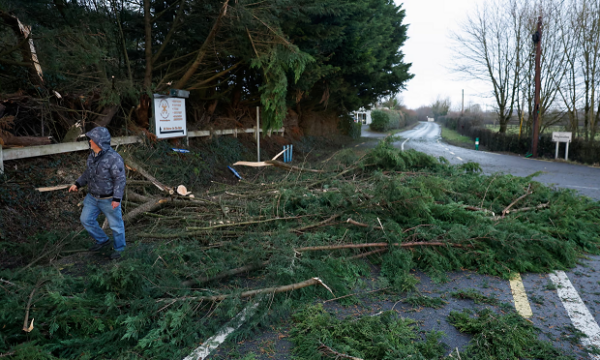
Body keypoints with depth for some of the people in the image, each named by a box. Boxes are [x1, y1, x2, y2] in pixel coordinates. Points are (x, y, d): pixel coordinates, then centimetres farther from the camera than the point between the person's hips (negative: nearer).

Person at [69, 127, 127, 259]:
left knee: (115, 224, 7)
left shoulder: (113, 158, -25)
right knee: (86, 219, 16)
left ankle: (119, 248, 29)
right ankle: (102, 240, 35)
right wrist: (78, 184, 15)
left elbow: (120, 179, -23)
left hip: (109, 200, -8)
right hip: (93, 197, 8)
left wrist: (117, 198, -25)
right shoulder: (92, 155, 1)